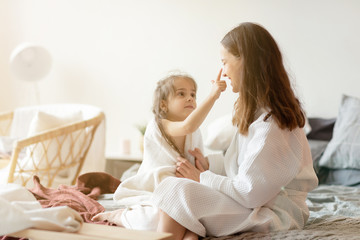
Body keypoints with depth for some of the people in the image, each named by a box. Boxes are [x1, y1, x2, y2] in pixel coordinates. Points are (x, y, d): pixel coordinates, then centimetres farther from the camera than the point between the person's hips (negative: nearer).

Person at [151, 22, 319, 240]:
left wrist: (203, 178, -8)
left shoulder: (271, 123, -20)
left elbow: (249, 193, -21)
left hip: (275, 214, -10)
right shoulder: (259, 110, 12)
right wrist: (209, 165, 7)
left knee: (176, 190, -21)